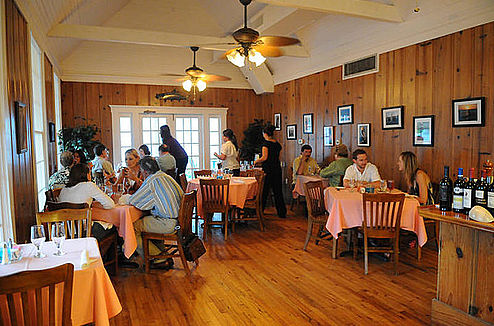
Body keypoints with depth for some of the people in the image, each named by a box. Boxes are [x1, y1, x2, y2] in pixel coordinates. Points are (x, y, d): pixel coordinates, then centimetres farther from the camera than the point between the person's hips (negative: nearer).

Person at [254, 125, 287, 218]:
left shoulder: (266, 143, -10)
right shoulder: (277, 144, 12)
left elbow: (264, 157, -16)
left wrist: (256, 161, 1)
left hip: (268, 169, -7)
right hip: (277, 169, 7)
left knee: (264, 191, 3)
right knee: (278, 191, 12)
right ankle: (282, 213, 16)